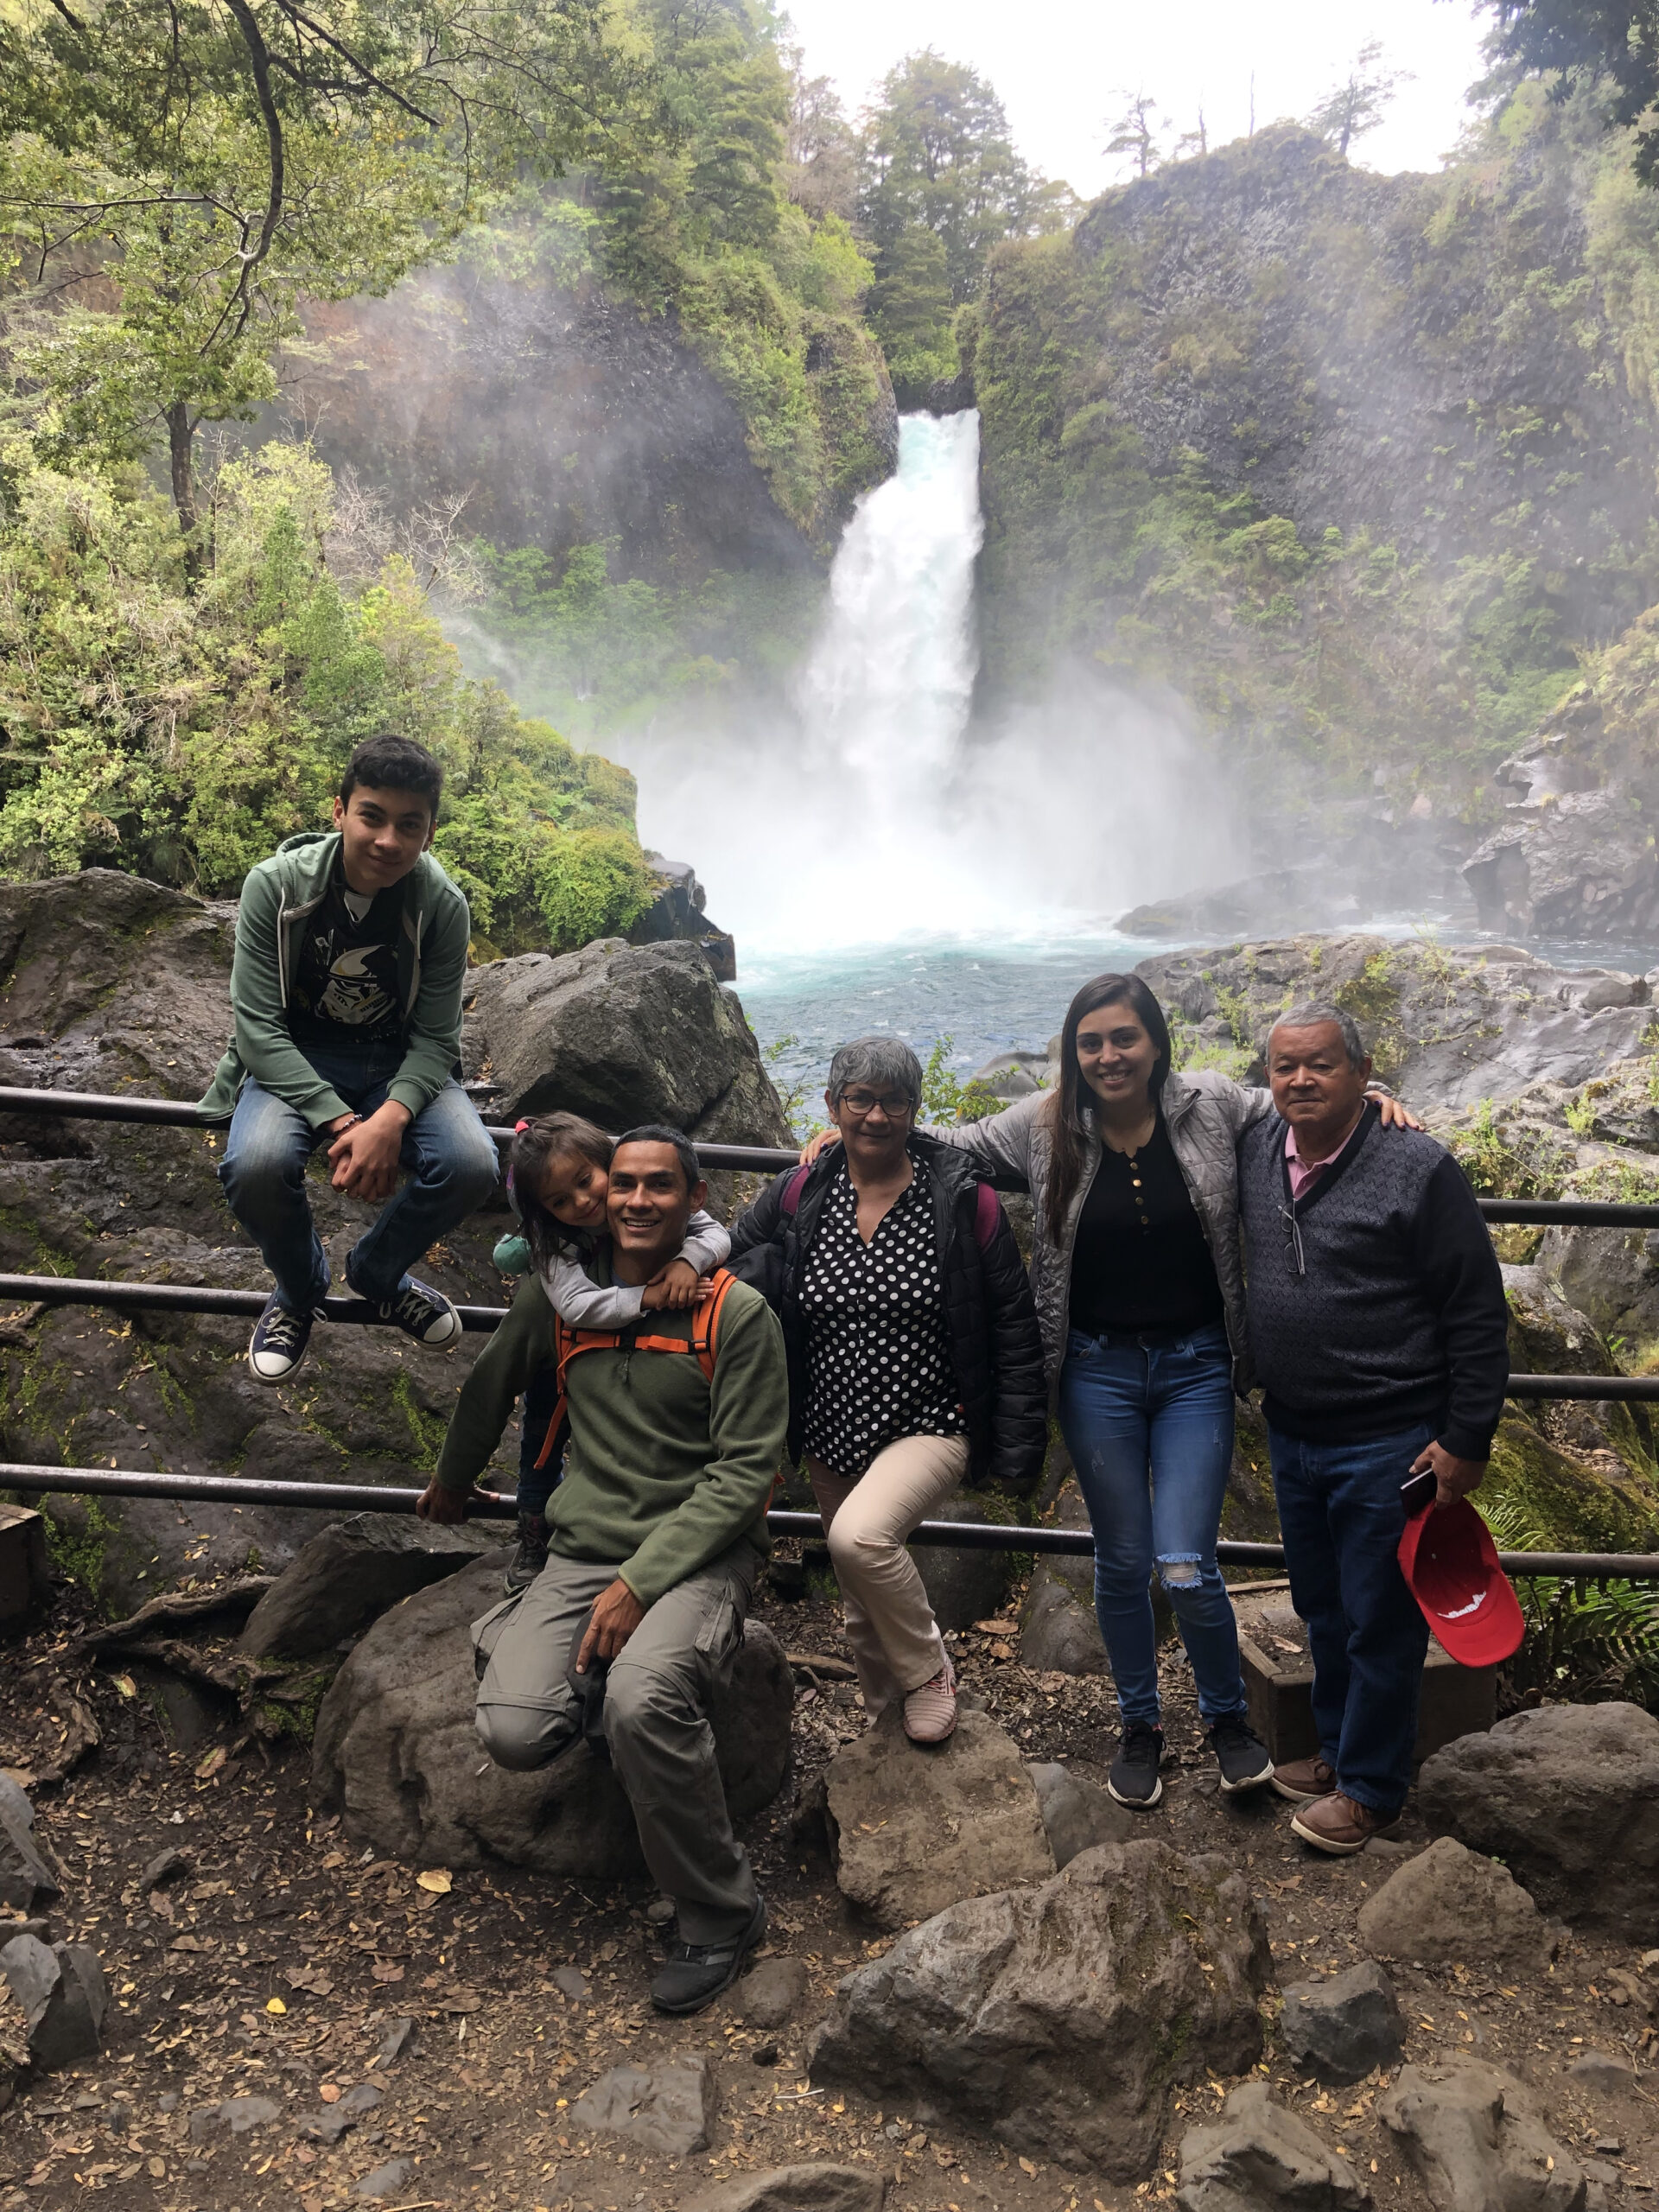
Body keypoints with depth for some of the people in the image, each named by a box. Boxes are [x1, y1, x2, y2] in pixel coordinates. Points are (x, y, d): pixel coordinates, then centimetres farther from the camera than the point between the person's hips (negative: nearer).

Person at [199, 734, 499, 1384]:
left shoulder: (443, 906, -12)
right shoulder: (275, 884, -16)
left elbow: (436, 1038, -9)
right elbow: (259, 1027, -18)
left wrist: (390, 1117, -30)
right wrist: (338, 1121, -30)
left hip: (397, 1064, 2)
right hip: (291, 1062, -1)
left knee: (472, 1166, -27)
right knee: (256, 1165, -34)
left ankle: (378, 1270, 8)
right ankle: (298, 1289, 3)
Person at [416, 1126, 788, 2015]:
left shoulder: (738, 1312, -7)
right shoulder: (558, 1293, 4)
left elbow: (745, 1471, -9)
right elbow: (491, 1384, 23)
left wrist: (641, 1581, -17)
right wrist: (452, 1480, 38)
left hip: (699, 1553, -3)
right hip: (582, 1550, 3)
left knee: (640, 1702, -33)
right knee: (514, 1733, -23)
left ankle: (720, 1914, -9)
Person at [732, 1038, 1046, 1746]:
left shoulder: (964, 1202, -10)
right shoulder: (796, 1197, -2)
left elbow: (1014, 1333, -5)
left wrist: (1017, 1452, -6)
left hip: (930, 1427, -4)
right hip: (831, 1435, 5)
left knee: (859, 1536, -29)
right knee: (862, 1600, 16)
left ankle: (929, 1668, -2)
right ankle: (883, 1713, 43)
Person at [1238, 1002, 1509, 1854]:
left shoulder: (1419, 1168, -17)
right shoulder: (1254, 1153, -1)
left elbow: (1479, 1316, -13)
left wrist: (1466, 1441, -12)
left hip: (1389, 1446, -6)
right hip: (1292, 1434, 6)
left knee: (1380, 1624, 8)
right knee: (1322, 1610, 21)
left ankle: (1371, 1786, 26)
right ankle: (1337, 1749, 41)